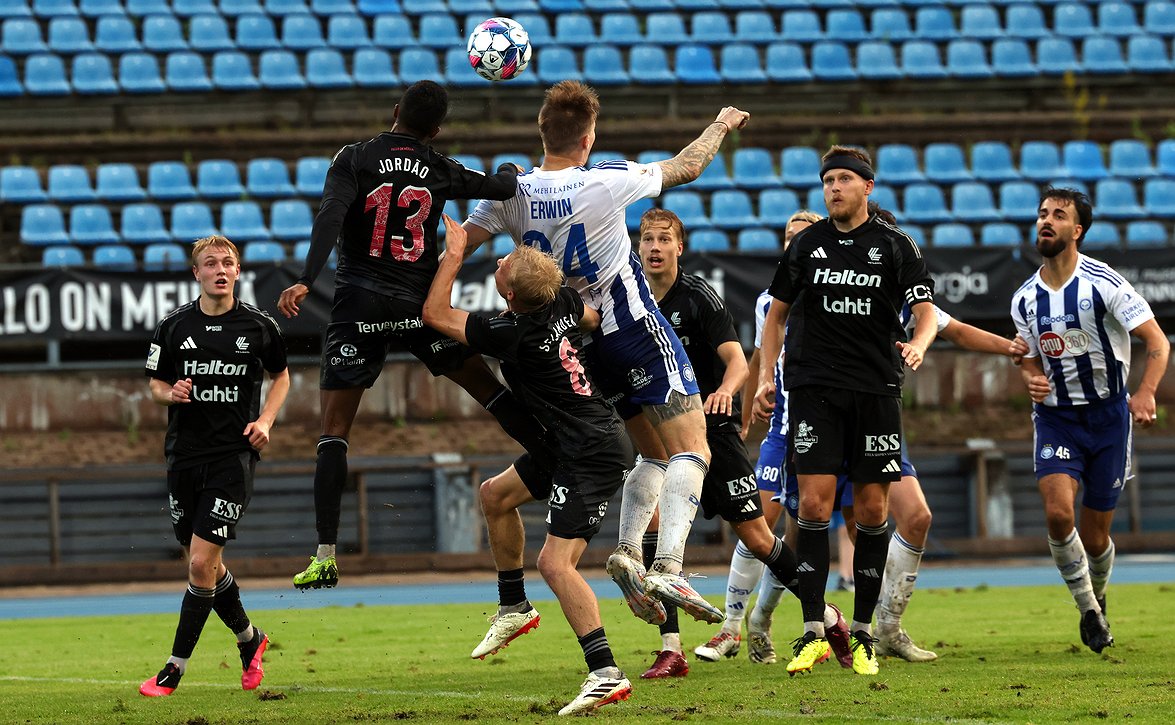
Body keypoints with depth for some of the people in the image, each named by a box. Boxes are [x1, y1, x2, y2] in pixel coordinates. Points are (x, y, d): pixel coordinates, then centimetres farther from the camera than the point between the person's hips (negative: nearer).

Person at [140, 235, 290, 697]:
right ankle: (249, 639, 36)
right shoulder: (174, 327, 1)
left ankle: (175, 668, -3)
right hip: (184, 454, 3)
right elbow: (155, 383, 12)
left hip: (234, 455, -3)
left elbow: (280, 376, 15)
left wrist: (265, 421, 0)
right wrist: (171, 394, -12)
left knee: (202, 563, -11)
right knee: (204, 564, 11)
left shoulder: (259, 327, -1)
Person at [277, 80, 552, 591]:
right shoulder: (440, 171, 4)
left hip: (359, 306, -1)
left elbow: (330, 217, -19)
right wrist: (508, 172, 39)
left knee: (334, 431, -1)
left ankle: (326, 555, -8)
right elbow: (504, 187, 15)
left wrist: (306, 280, -24)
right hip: (419, 304, 1)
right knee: (488, 386, 17)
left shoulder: (354, 160, -4)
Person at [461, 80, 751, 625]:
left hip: (584, 344, 6)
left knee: (654, 453, 19)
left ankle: (627, 553, 1)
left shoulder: (511, 195, -5)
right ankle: (668, 568, -25)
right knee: (691, 451, -8)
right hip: (639, 334, -6)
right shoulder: (607, 182, -15)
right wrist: (722, 126, 19)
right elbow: (686, 168, 1)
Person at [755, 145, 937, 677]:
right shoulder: (806, 244, 9)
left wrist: (917, 344, -21)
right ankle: (813, 633, -9)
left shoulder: (896, 247, 5)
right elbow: (777, 313, 17)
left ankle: (862, 634, 10)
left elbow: (925, 310, 1)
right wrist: (766, 375, 7)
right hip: (813, 389, 0)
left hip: (876, 390, 0)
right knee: (814, 503, -11)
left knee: (872, 509, 0)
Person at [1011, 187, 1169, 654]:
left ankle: (1097, 597, 35)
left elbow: (1157, 342, -13)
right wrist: (1032, 380, -12)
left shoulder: (1104, 283, -13)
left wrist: (1146, 393, -29)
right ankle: (1088, 610, -1)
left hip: (1108, 415, -3)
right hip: (1055, 417, 3)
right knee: (1058, 514, -20)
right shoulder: (1025, 300, 2)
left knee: (1094, 537, 2)